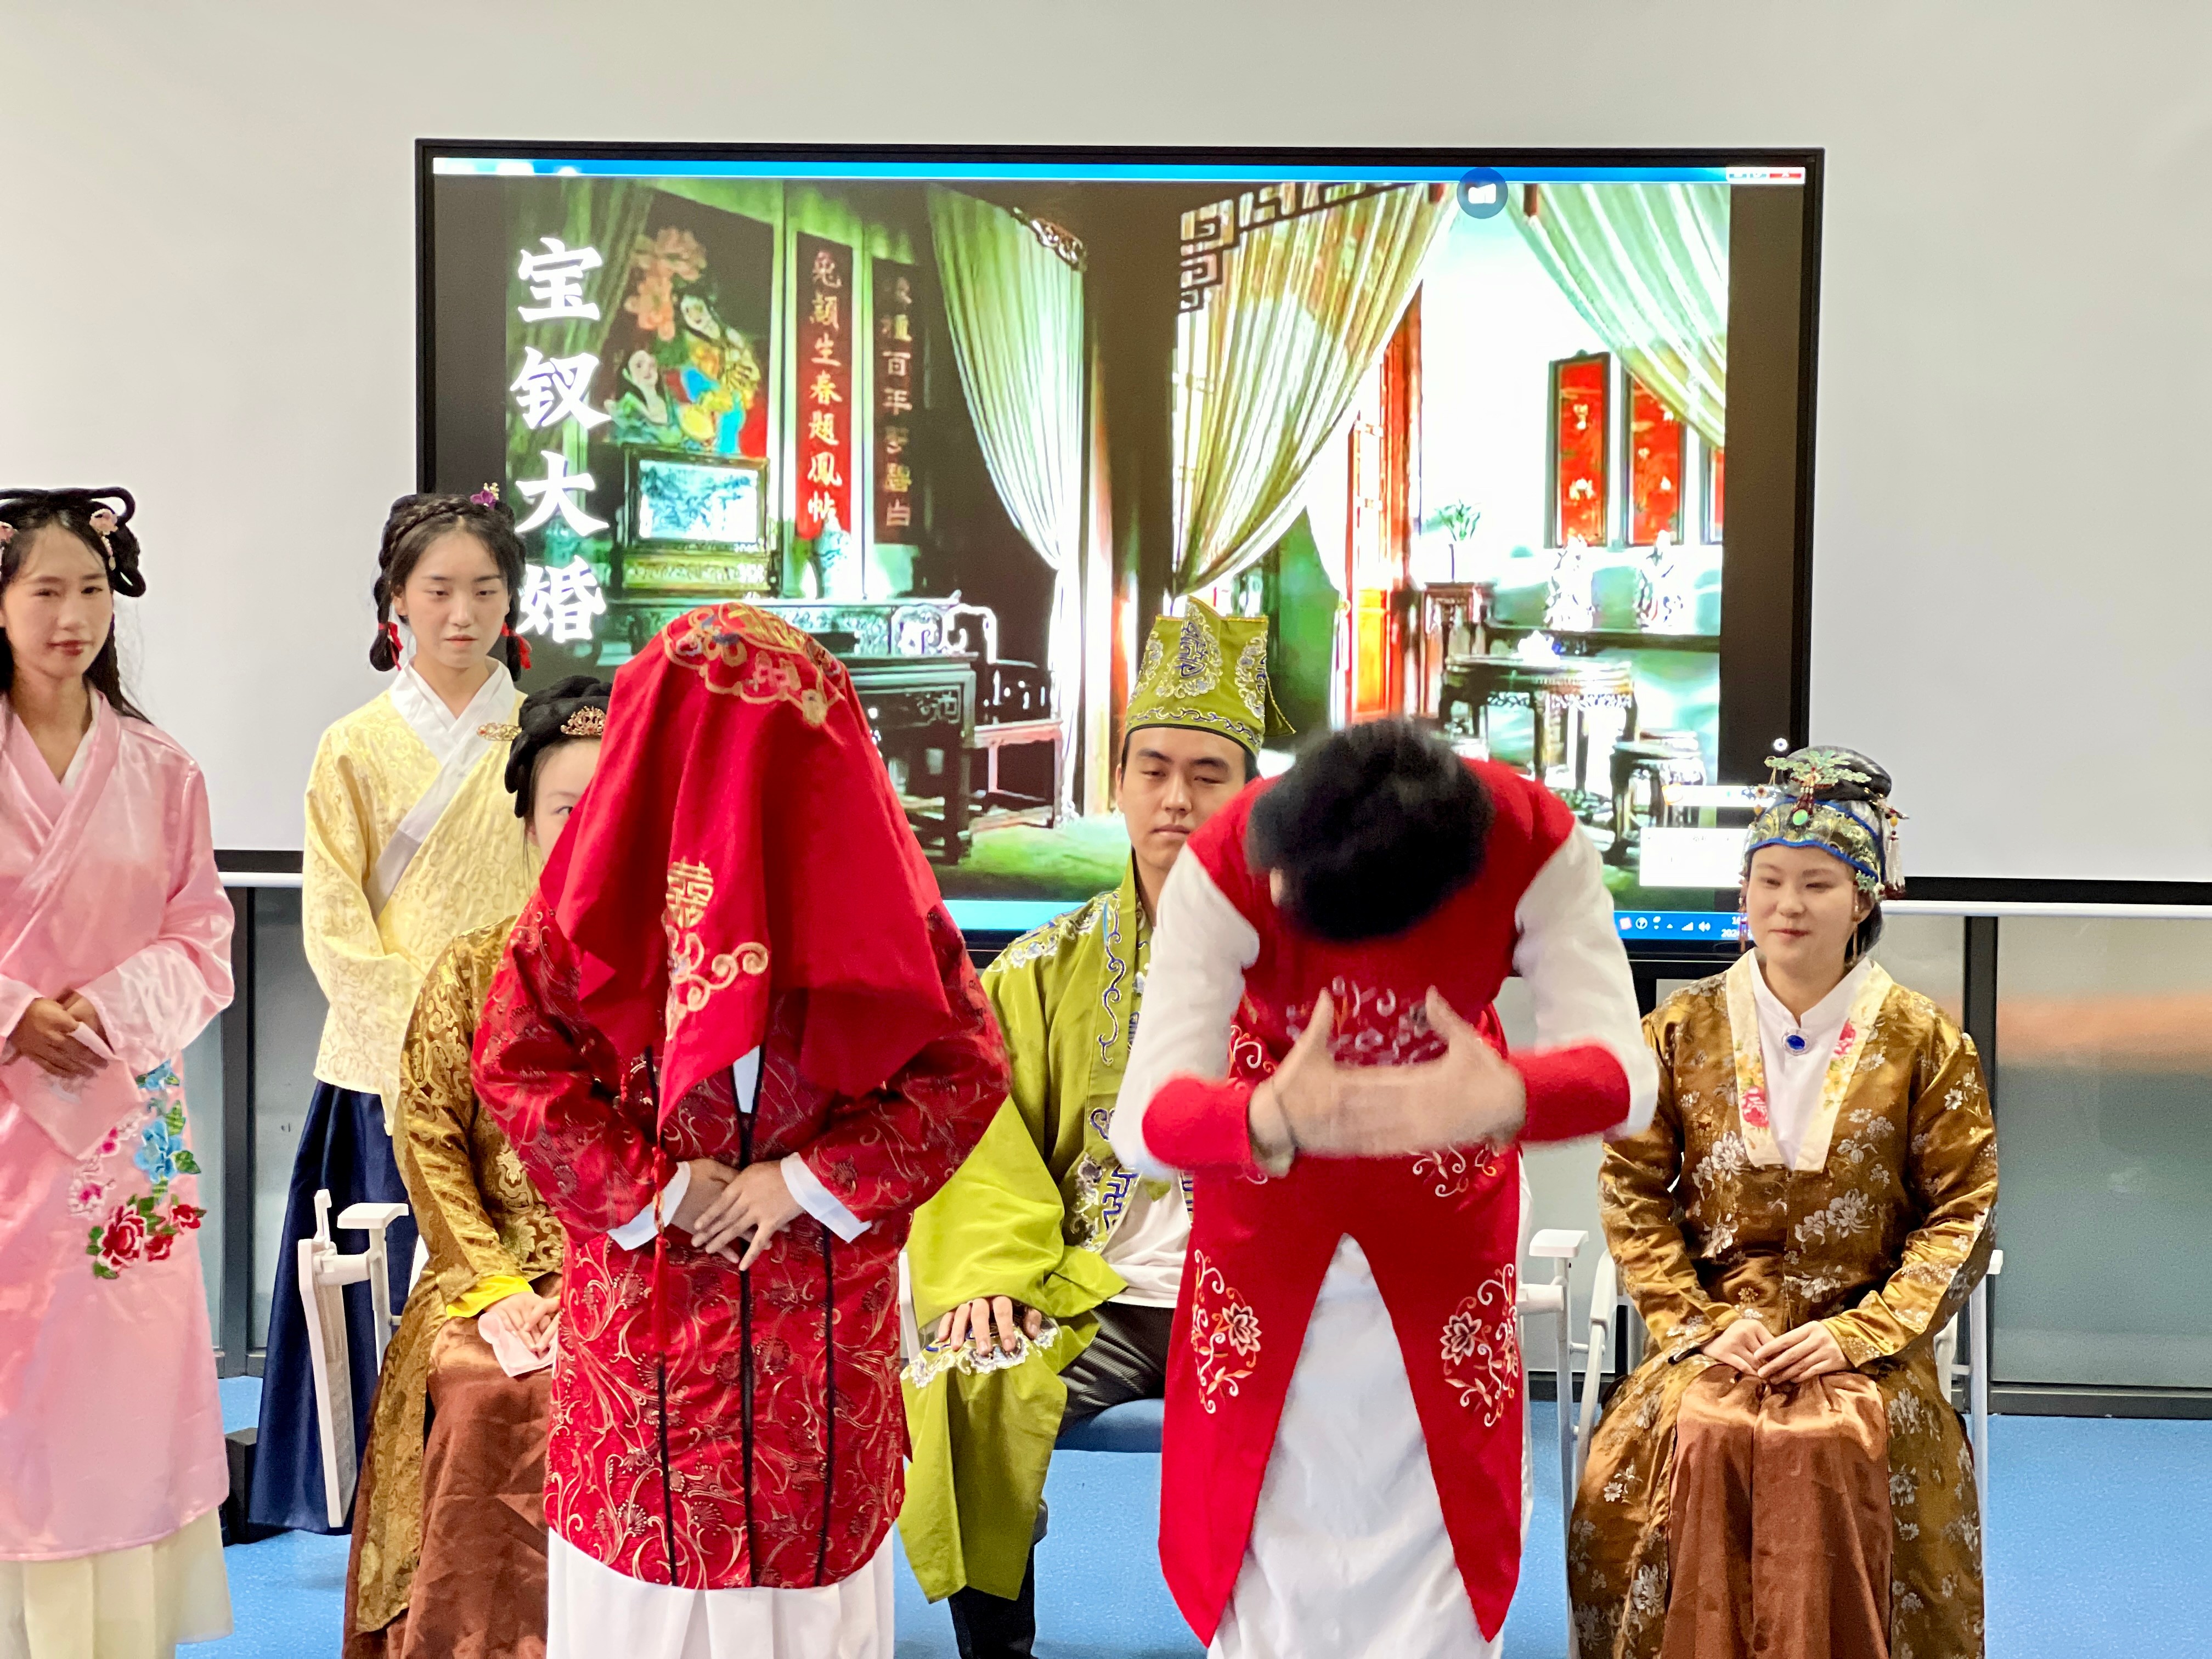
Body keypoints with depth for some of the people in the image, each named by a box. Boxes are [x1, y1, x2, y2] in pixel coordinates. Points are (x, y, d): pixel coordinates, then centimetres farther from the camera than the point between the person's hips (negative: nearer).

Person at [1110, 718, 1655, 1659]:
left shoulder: (1534, 845, -30)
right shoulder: (1226, 867, -33)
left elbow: (1622, 1073, -34)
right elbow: (1143, 1120, -38)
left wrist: (1509, 1098, -57)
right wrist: (1271, 1119, -60)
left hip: (1448, 1192, 1)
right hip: (1267, 1179, -1)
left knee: (1434, 1505, 8)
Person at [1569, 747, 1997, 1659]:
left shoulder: (1923, 1041, 4)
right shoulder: (1681, 1030, 7)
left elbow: (1962, 1210, 1)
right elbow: (1631, 1192, 5)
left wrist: (1857, 1335, -10)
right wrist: (1698, 1324, -7)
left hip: (1861, 1338, -1)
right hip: (1715, 1335, 1)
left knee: (1844, 1444, -32)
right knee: (1697, 1438, -29)